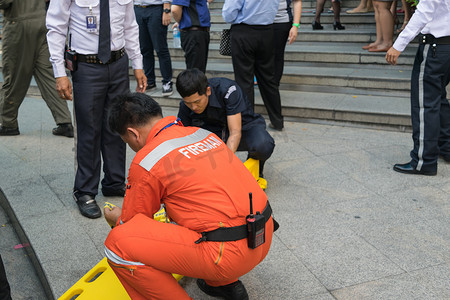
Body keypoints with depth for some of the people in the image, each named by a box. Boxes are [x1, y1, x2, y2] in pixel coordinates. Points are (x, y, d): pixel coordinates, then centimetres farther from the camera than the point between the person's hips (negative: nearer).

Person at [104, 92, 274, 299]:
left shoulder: (146, 162, -8)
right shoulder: (203, 133, 14)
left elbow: (132, 224, 6)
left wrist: (116, 218, 30)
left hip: (231, 254, -9)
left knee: (118, 244, -11)